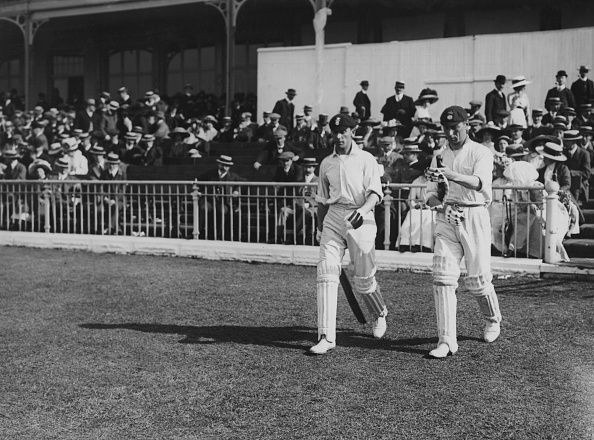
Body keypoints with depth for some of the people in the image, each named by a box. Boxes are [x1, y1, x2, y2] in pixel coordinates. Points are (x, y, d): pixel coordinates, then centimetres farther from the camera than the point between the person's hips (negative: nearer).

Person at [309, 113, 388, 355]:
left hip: (361, 218, -3)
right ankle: (326, 337, -14)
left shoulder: (366, 159, 2)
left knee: (364, 279, 3)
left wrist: (363, 210, -29)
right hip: (333, 219, 3)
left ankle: (379, 314, 36)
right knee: (326, 272, -12)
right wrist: (320, 228, 19)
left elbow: (375, 192, -10)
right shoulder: (327, 163, 15)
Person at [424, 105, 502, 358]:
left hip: (474, 217, -4)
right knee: (443, 278, -9)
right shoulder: (440, 158, 14)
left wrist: (451, 175, -40)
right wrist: (439, 205, -12)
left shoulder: (481, 153, -3)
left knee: (478, 279, 1)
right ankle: (447, 340, -8)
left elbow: (480, 183, -23)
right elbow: (431, 193, 12)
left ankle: (493, 320, 32)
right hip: (447, 221, 4)